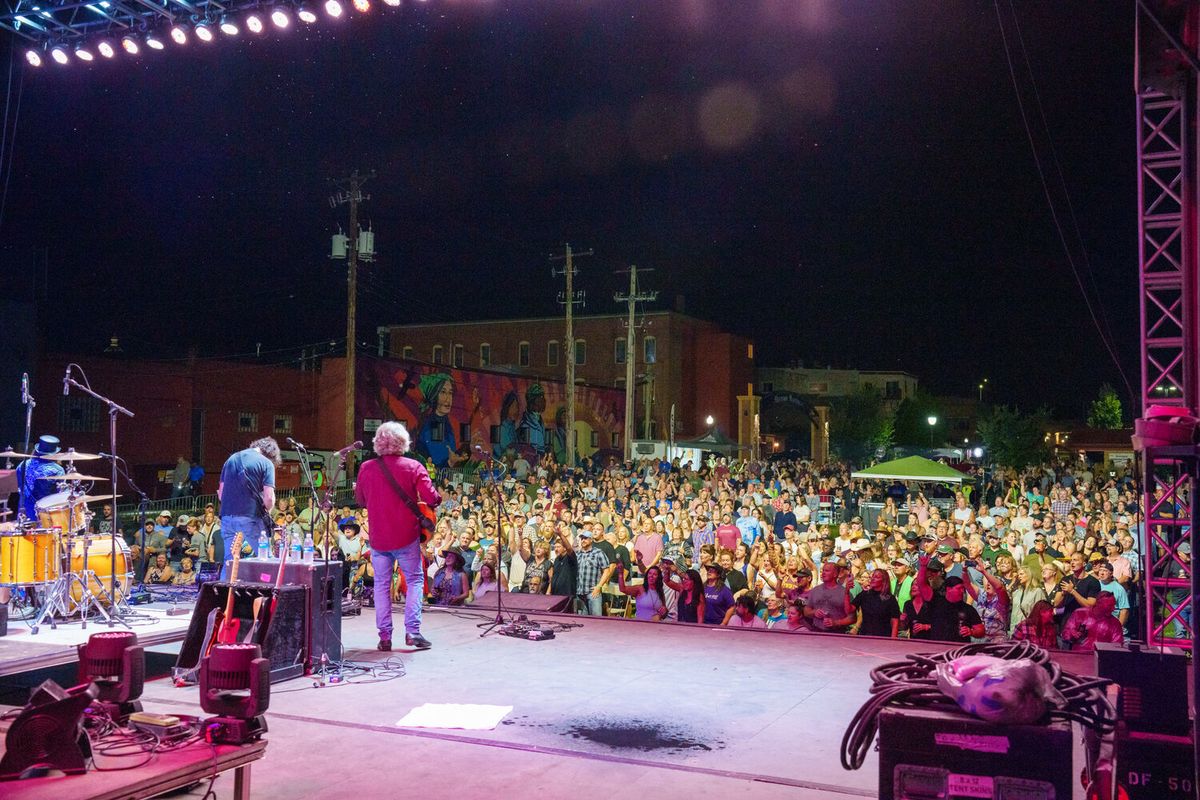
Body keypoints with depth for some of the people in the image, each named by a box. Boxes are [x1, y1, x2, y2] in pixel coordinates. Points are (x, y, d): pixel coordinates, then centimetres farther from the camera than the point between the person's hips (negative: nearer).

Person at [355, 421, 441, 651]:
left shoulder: (366, 468, -1)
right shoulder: (413, 467, -9)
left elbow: (361, 500, 13)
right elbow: (431, 498, -16)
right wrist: (438, 498, 6)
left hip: (378, 538, 2)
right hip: (406, 537, -2)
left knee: (381, 584, 11)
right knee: (414, 580, 10)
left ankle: (385, 636, 9)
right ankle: (412, 630, -1)